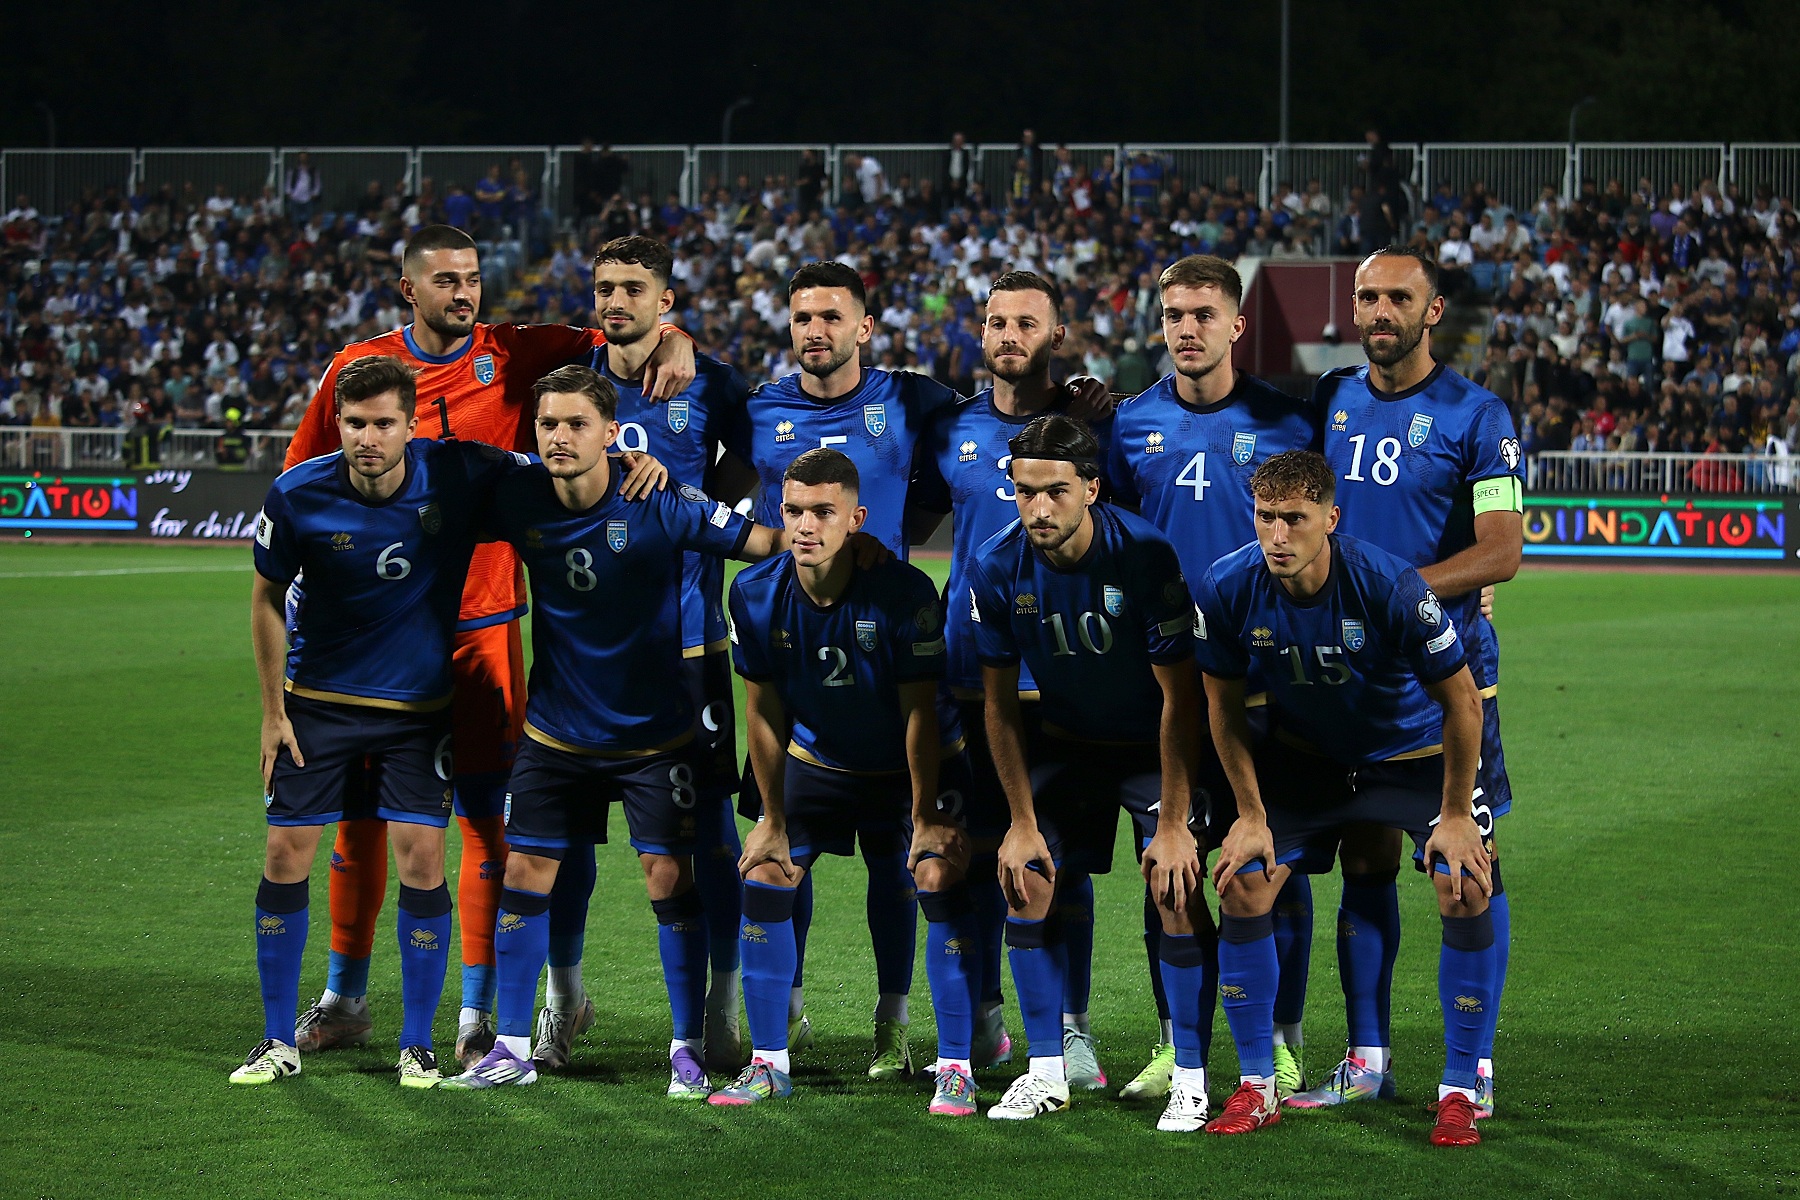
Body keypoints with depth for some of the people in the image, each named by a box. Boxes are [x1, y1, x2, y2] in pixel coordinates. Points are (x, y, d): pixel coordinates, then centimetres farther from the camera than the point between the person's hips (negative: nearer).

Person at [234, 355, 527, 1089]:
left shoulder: (459, 474, -16)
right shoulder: (298, 495, -15)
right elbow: (268, 598, 0)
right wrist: (273, 712, 0)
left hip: (419, 704, 0)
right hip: (318, 699, 0)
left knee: (421, 858, -7)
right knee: (287, 855, -2)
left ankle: (417, 1046, 7)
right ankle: (278, 1042, 12)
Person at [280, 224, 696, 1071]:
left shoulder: (514, 357, 1)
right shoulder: (358, 368, 2)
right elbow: (303, 481, 12)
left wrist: (674, 345, -18)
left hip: (482, 620, -1)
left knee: (484, 812, -2)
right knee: (357, 806, 8)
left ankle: (480, 1011, 5)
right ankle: (344, 999, 22)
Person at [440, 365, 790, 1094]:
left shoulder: (658, 505, -16)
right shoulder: (518, 500, -8)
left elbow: (763, 541, -16)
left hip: (654, 733, -3)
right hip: (555, 729, 3)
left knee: (671, 877, -7)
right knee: (524, 875, 1)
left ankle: (687, 1049, 5)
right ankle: (511, 1047, 12)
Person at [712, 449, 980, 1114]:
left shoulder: (903, 592, -29)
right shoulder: (756, 593, -18)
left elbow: (919, 713, -22)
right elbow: (763, 710, -7)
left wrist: (926, 818, -18)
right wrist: (774, 818, -3)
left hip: (916, 762, -4)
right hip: (818, 760, 4)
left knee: (940, 878, -20)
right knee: (763, 878, -5)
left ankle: (955, 1067, -12)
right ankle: (768, 1062, 8)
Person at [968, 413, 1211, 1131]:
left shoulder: (1144, 556, -28)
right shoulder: (998, 568, -17)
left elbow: (1180, 698, -22)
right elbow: (999, 702, -6)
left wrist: (1173, 825, -22)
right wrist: (1022, 822, -7)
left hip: (1152, 743, -3)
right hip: (1065, 743, 4)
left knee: (1175, 889, -17)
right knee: (1025, 878, -7)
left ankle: (1190, 1079, -7)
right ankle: (1046, 1072, 5)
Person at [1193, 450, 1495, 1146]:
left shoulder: (1388, 586, -31)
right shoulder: (1225, 591, -22)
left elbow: (1462, 700, -19)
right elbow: (1224, 704, -4)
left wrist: (1456, 816, -16)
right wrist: (1251, 815, -5)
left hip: (1411, 752, -3)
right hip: (1301, 755, 3)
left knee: (1467, 888, -20)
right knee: (1241, 885, -12)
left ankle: (1459, 1090, -6)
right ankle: (1257, 1087, 4)